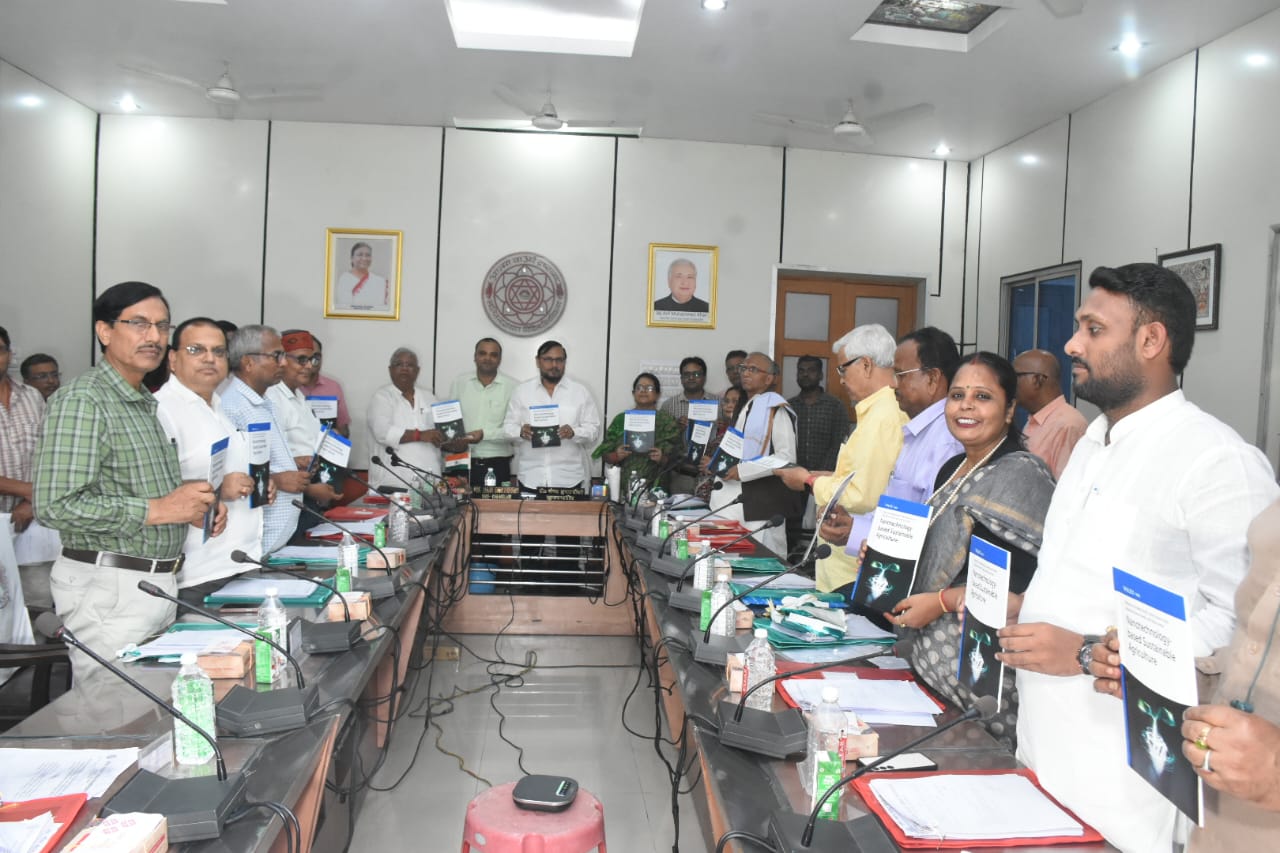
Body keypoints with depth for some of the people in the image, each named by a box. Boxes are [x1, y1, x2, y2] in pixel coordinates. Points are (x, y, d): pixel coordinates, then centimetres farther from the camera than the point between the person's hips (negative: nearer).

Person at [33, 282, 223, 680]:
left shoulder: (146, 403, 15)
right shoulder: (82, 400, -13)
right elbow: (55, 506, -22)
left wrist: (193, 510, 6)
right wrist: (159, 510, -20)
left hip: (157, 583, 9)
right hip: (108, 587, -8)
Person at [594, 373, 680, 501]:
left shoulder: (667, 422, 5)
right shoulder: (621, 419, 8)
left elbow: (675, 459, 3)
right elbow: (606, 454, 8)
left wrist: (662, 459, -15)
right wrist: (617, 456, -11)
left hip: (654, 489, -1)